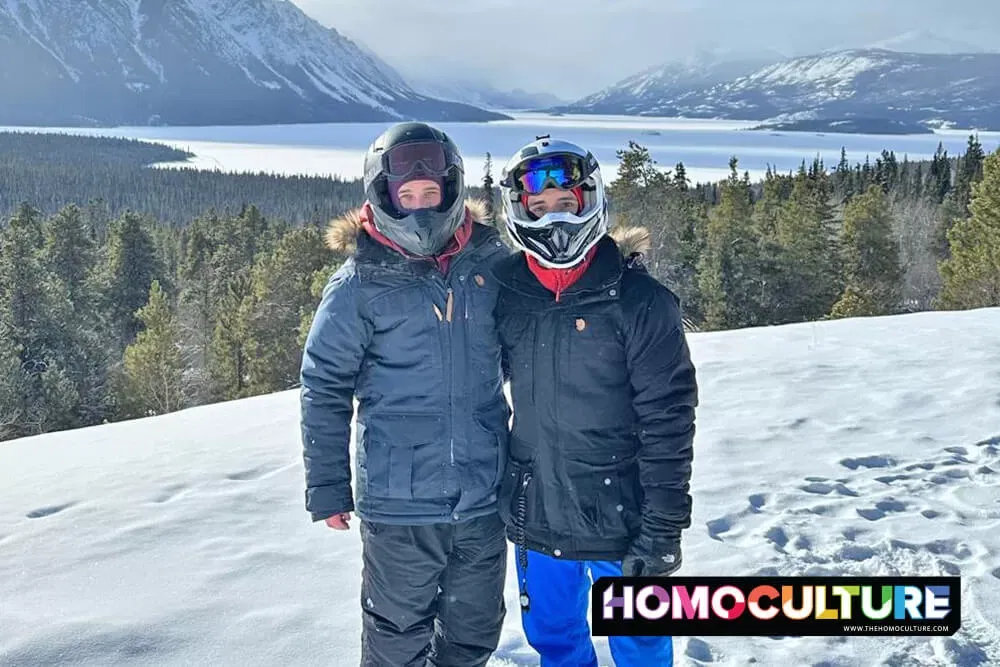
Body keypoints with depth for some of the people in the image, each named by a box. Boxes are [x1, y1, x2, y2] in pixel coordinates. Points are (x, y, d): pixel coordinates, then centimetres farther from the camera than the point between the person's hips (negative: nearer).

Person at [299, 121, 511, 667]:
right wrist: (327, 487, -2)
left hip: (484, 496, 3)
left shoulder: (491, 263, -1)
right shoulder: (360, 284, -10)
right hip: (399, 504, -3)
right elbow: (324, 389, -4)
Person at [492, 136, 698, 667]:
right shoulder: (505, 291, -1)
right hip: (535, 518, 4)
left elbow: (668, 421, -13)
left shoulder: (639, 300, -13)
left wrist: (663, 529, -15)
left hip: (618, 519, -4)